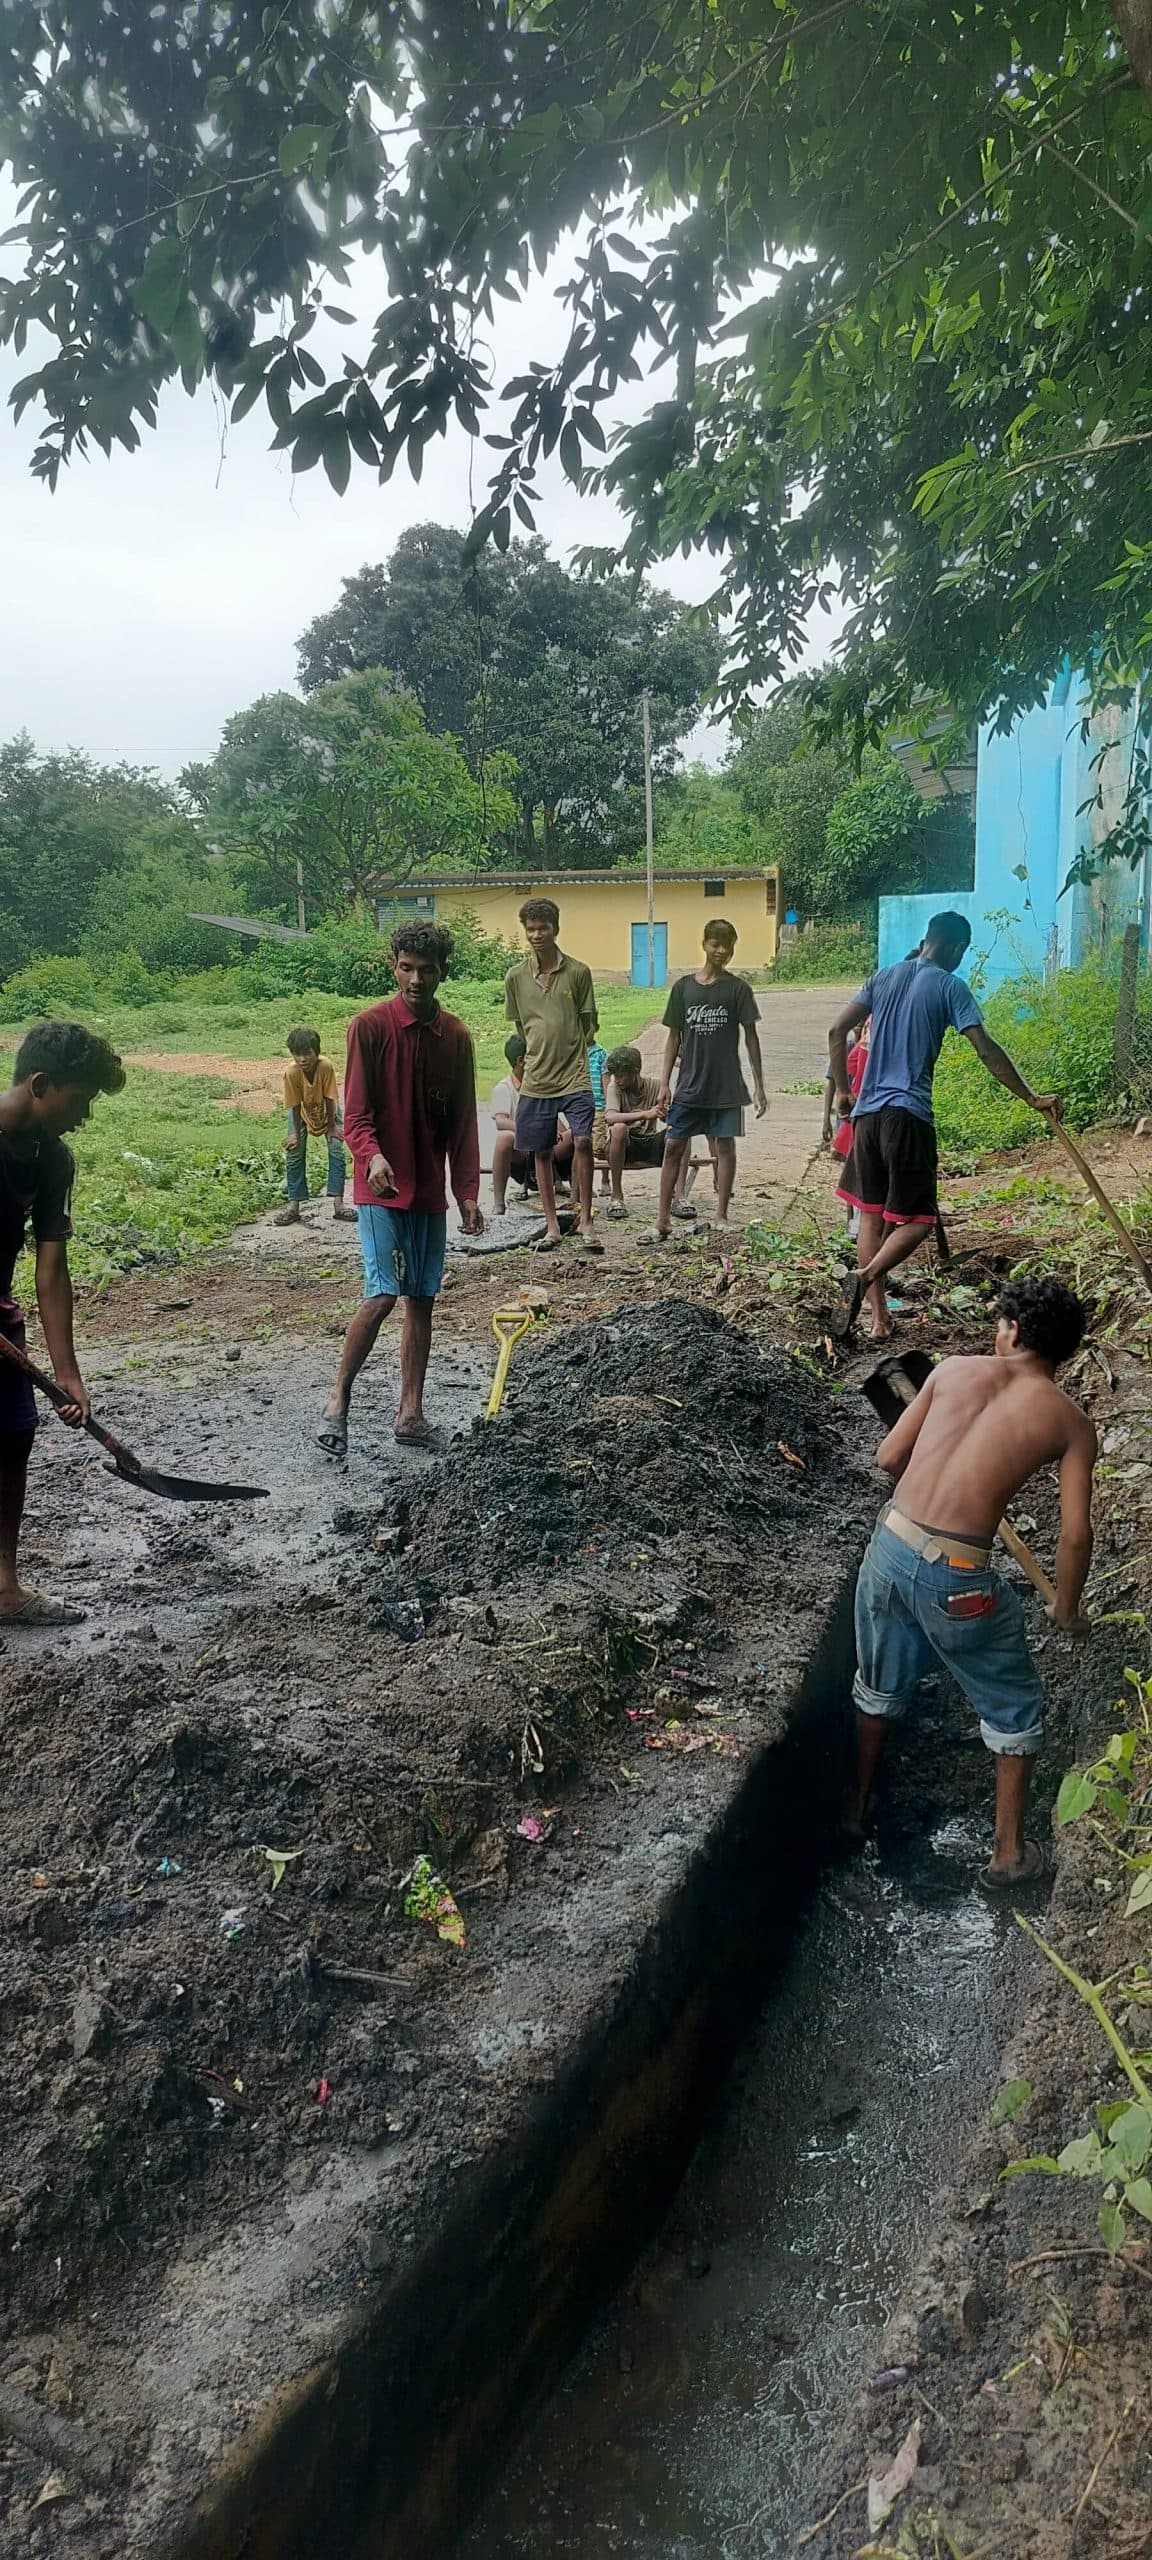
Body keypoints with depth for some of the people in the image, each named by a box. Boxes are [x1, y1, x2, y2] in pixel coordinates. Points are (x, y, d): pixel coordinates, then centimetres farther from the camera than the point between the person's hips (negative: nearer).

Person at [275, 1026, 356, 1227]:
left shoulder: (326, 1065, -38)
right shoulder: (291, 1072, -35)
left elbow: (330, 1099, -25)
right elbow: (295, 1105, -23)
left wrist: (332, 1126, -15)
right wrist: (296, 1133, -14)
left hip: (327, 1110, 0)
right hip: (303, 1112, 1)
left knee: (337, 1149, -10)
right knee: (294, 1151, -5)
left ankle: (338, 1203, -7)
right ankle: (293, 1206, 1)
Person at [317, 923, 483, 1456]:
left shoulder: (456, 1036, 6)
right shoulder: (369, 1026, -8)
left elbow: (463, 1122, 10)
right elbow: (356, 1112, -11)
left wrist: (469, 1192, 6)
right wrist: (372, 1156, -30)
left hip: (429, 1189, 5)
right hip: (381, 1187, -5)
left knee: (422, 1299, 8)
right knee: (383, 1295, -14)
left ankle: (410, 1412, 17)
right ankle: (338, 1398, 3)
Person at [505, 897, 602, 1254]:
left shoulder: (578, 972, -1)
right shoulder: (516, 976, 3)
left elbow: (589, 1024, 6)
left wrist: (568, 1051, 1)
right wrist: (541, 1053, 9)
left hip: (574, 1076, -2)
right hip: (535, 1078, 3)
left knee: (582, 1141, -16)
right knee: (541, 1152, 7)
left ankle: (585, 1220, -3)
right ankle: (552, 1227, 18)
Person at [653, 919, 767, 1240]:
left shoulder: (738, 988, -1)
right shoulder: (683, 987, 4)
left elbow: (751, 1037, 1)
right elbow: (674, 1037, 7)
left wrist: (759, 1085, -2)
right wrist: (664, 1083, 2)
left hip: (726, 1085, -1)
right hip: (689, 1085, 2)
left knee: (725, 1145, 4)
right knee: (674, 1146, 1)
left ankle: (721, 1216, 13)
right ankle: (662, 1217, 6)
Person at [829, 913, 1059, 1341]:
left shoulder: (884, 977, 12)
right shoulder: (949, 987, -2)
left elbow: (837, 1031, 8)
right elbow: (986, 1051, -8)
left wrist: (843, 1091, 17)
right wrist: (1031, 1098, -3)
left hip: (867, 1111, 5)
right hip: (909, 1114, -5)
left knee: (872, 1213, 12)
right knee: (915, 1219, 1)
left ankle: (878, 1316, 10)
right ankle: (864, 1277, -25)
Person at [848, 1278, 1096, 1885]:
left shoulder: (954, 1369, 6)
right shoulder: (1070, 1421, 0)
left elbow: (889, 1458, 9)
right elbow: (1075, 1536, -2)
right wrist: (1067, 1610, 16)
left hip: (890, 1546, 4)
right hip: (957, 1580, -3)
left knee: (879, 1689, 29)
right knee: (1015, 1709, 23)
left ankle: (858, 1808, 47)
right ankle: (1009, 1851, 32)